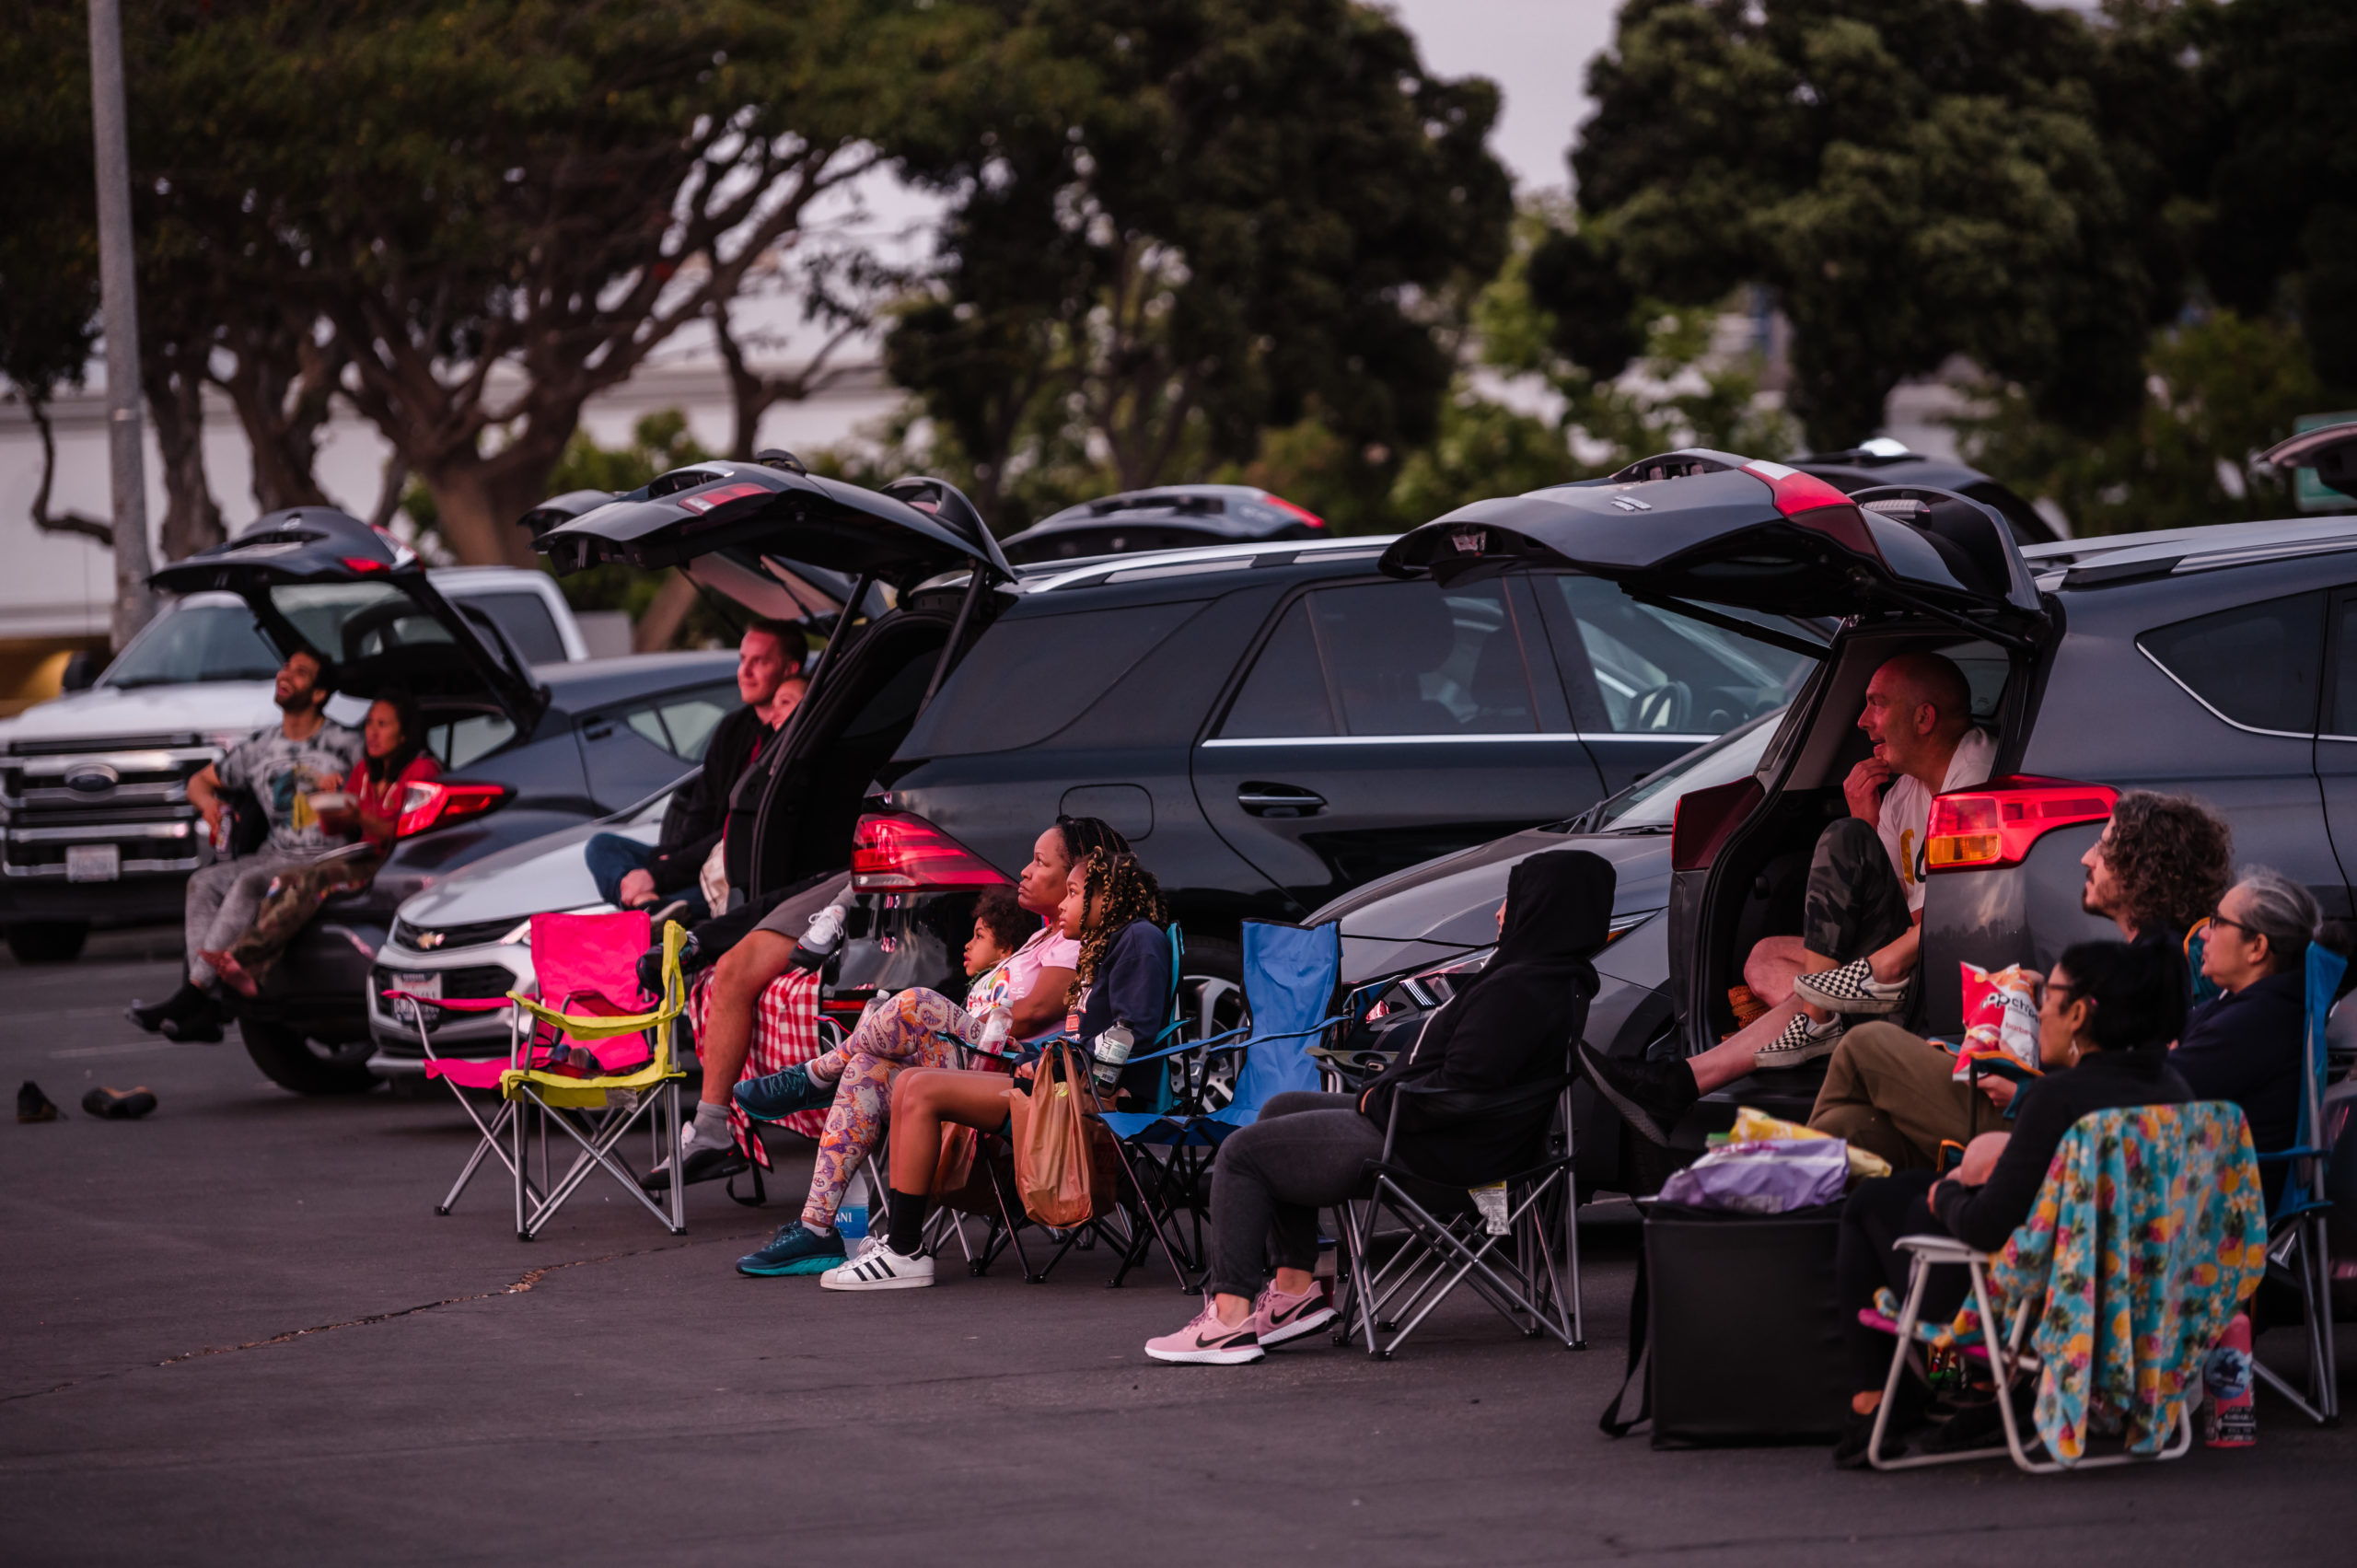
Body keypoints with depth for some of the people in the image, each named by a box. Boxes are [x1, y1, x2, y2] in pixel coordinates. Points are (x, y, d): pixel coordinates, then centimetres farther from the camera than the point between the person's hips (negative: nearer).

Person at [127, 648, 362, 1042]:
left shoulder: (345, 746, 2)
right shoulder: (260, 748, 18)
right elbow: (201, 781, 29)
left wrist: (344, 795, -16)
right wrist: (207, 800, 5)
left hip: (327, 858, -6)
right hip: (275, 854, 6)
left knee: (250, 884, -32)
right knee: (204, 883, -19)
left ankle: (191, 993, -35)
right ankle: (205, 1009, -30)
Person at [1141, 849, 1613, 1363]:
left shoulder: (1518, 990, -27)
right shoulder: (1563, 981, 7)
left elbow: (1458, 1088, -29)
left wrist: (1379, 1099, -13)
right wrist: (1387, 1092, 7)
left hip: (1435, 1148, -11)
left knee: (1241, 1153, -2)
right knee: (1281, 1110, 25)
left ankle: (1231, 1317, -3)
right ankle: (1294, 1289, 20)